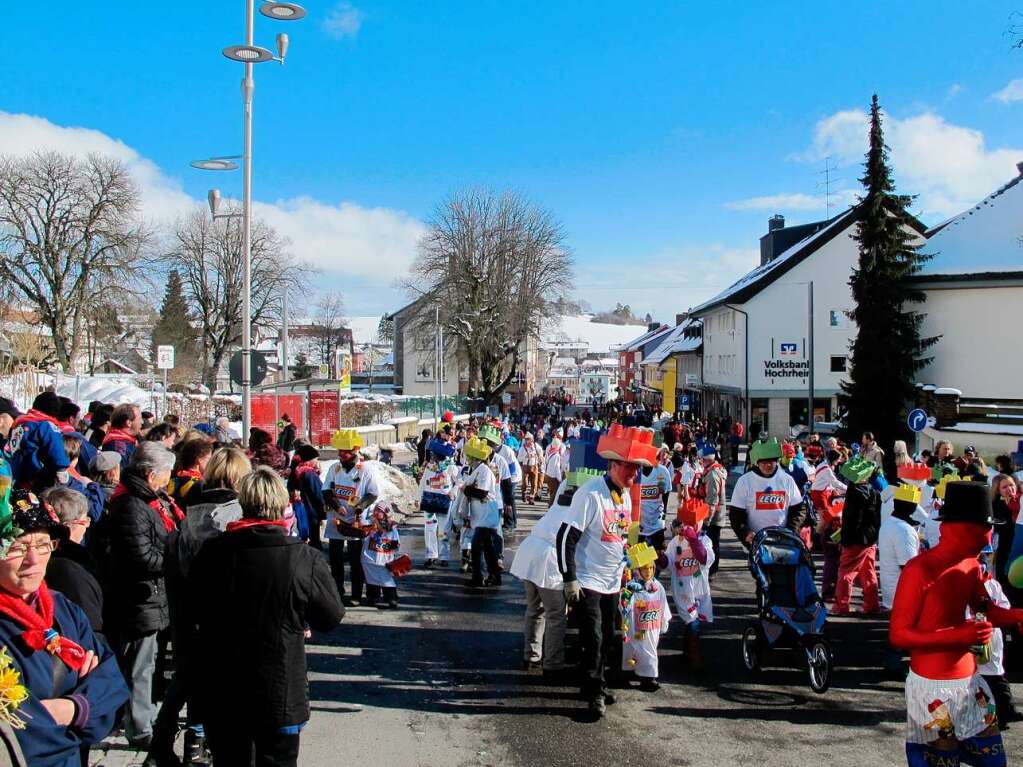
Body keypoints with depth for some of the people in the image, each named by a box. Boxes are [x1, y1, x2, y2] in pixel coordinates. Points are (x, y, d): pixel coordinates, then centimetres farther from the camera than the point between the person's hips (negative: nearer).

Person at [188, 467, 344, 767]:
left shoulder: (212, 551, -12)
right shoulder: (306, 559, -19)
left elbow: (193, 612, 2)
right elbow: (331, 617, -8)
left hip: (220, 694, 2)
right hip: (280, 694, -2)